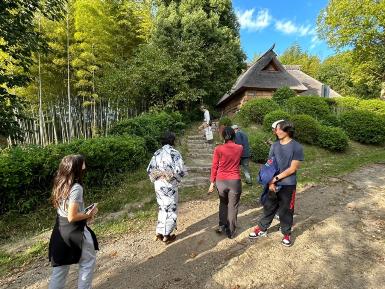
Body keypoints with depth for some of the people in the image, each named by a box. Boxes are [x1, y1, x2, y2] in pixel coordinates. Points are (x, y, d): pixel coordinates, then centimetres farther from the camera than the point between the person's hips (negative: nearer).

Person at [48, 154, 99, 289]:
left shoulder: (60, 185, 1)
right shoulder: (76, 188, -26)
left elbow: (61, 208, 11)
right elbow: (72, 217, -26)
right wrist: (88, 214, -10)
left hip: (61, 230, 8)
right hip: (74, 232, -8)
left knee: (61, 265, 23)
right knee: (88, 262, 15)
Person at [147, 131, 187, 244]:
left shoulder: (157, 153, 4)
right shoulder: (174, 153, -13)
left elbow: (149, 169, 4)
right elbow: (181, 171, -19)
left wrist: (155, 179, 15)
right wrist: (177, 178, 1)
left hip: (158, 184, 6)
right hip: (170, 185, -6)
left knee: (162, 208, 21)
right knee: (170, 209, 10)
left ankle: (159, 232, 30)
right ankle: (166, 236, 21)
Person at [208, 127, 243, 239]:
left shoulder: (218, 149, -9)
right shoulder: (240, 148, -3)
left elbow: (214, 167, -5)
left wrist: (212, 182, 2)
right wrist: (232, 143, 33)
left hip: (221, 181, 0)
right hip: (235, 181, 0)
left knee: (223, 203, 24)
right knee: (233, 207, 14)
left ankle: (222, 226, 31)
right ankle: (230, 232, 26)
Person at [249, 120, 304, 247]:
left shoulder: (297, 147, -12)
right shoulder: (275, 145, 1)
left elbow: (293, 169, -14)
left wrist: (276, 178, -13)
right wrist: (271, 182, -7)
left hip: (288, 185, -4)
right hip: (274, 184, 4)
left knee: (285, 210, 11)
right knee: (268, 207, 15)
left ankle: (286, 233, 34)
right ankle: (262, 229, 32)